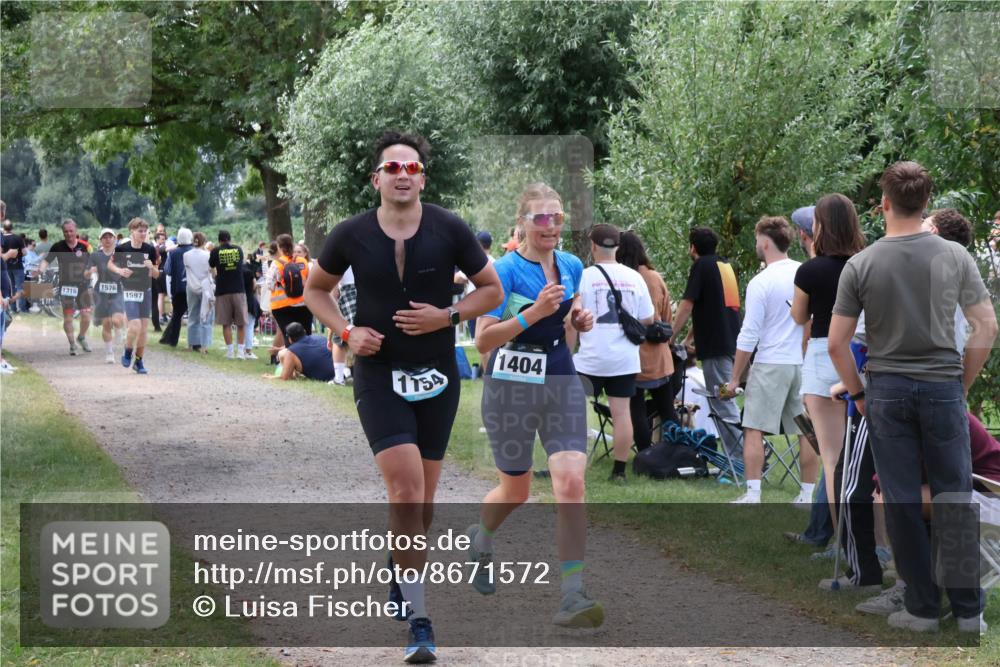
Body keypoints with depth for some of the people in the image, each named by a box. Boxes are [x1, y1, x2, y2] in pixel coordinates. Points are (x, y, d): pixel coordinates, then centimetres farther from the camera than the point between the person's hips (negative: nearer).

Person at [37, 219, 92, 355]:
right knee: (68, 316, 0)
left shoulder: (84, 246, -3)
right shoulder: (58, 247, -4)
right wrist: (41, 269, -24)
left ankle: (82, 338, 25)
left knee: (86, 315, -3)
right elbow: (47, 260, -5)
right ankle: (72, 344, 14)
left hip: (83, 284, 1)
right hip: (66, 286, 0)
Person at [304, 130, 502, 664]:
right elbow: (316, 289, 12)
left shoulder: (449, 230, -4)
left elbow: (491, 290, 5)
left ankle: (400, 566, 42)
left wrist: (447, 316, -12)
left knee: (420, 504, 10)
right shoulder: (351, 235, -3)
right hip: (379, 375, -2)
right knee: (406, 491, -16)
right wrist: (347, 331, -5)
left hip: (437, 378, 2)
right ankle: (418, 621, -11)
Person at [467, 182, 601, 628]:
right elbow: (482, 341, -18)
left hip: (562, 384, 4)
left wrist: (579, 319, 1)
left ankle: (573, 596, -13)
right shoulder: (505, 270, -13)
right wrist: (534, 312, -27)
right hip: (511, 387, -4)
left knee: (571, 482, -14)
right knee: (515, 491, 12)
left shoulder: (572, 267, 4)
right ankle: (480, 540, 47)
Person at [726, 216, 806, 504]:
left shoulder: (760, 283, -10)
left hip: (771, 364, -5)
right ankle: (808, 495, 12)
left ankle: (752, 496, -3)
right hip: (805, 362, 5)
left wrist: (735, 378, -2)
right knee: (807, 431, 9)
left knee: (754, 429, 1)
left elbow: (749, 336, -9)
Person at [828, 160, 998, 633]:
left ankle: (922, 607, 10)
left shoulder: (861, 265, -5)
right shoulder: (955, 257, -3)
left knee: (902, 503, 6)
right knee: (955, 500, 7)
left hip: (887, 392, -1)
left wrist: (857, 394, 8)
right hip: (943, 389, 1)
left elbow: (836, 344, -5)